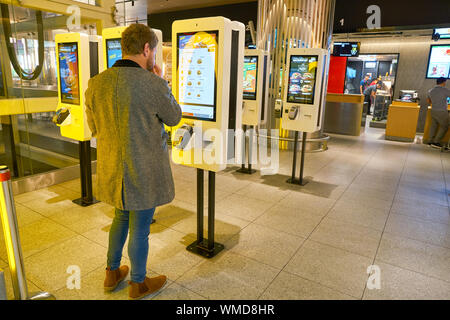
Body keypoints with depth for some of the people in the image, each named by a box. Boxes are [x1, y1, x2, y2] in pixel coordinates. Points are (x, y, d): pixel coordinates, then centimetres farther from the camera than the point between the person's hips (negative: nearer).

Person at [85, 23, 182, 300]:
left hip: (112, 171, 6)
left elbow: (94, 128, 9)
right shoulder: (153, 85, -21)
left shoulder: (96, 84, -3)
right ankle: (139, 284, 35)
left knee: (121, 218, 27)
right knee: (140, 228, 12)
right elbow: (174, 118, -3)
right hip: (145, 173, -6)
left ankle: (113, 273, 44)